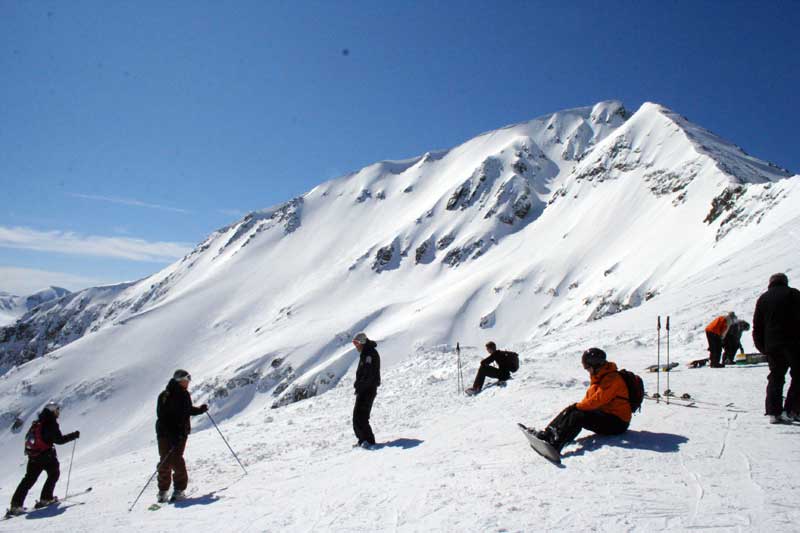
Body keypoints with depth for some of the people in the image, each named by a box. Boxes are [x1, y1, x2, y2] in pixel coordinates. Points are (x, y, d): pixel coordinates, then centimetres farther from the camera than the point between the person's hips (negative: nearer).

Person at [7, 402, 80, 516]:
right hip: (46, 454, -7)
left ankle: (16, 504, 6)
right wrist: (75, 435, -9)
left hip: (32, 455, 7)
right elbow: (59, 439, -16)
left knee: (29, 479, 12)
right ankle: (46, 498, 9)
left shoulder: (36, 423, 11)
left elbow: (28, 437, 20)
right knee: (54, 473, 13)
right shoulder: (51, 424, -14)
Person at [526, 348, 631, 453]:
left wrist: (578, 406, -15)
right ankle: (547, 434, -21)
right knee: (570, 411, -9)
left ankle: (555, 444, -48)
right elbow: (589, 397, 14)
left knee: (578, 416, -30)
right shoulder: (598, 377, 14)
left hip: (617, 422, -9)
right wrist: (579, 406, -5)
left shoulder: (612, 378, -17)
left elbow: (598, 399, -24)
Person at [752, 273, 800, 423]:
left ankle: (773, 412, 3)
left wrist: (762, 347, 16)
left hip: (772, 346, 4)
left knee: (775, 378, 10)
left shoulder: (763, 298, 12)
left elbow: (757, 326, 11)